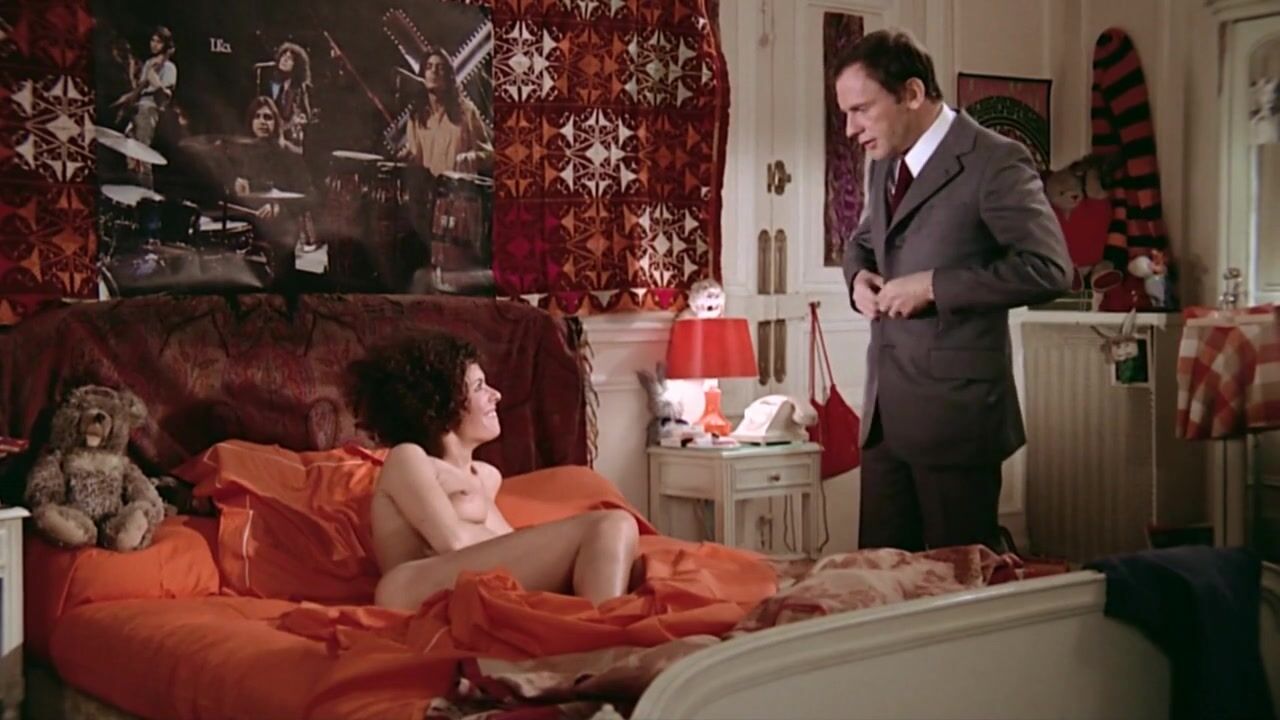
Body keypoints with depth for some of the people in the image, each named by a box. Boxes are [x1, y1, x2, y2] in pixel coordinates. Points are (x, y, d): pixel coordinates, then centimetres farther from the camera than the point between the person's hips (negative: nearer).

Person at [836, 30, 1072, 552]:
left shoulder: (995, 162, -12)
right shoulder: (885, 164, 14)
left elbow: (1049, 268, -19)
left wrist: (932, 286, -19)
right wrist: (859, 277, 6)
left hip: (955, 413, -8)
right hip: (883, 412, 8)